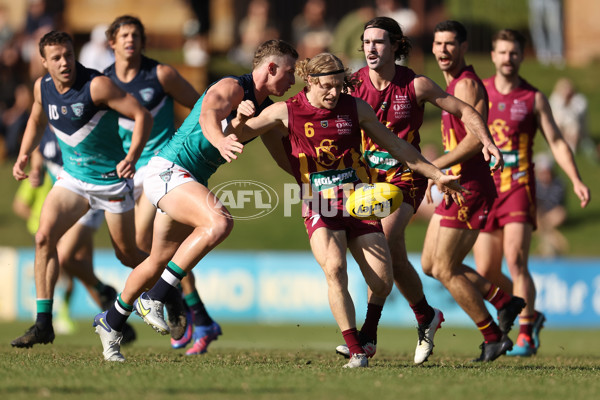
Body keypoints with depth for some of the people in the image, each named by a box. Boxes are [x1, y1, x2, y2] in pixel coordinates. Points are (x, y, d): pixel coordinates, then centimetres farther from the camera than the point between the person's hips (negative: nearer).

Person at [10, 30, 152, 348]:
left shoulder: (96, 86, -21)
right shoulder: (42, 87, -3)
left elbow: (142, 116, -20)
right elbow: (36, 121, 19)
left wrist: (132, 157, -32)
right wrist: (23, 155, 5)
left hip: (111, 180, -4)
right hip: (72, 177, 4)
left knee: (127, 255, 6)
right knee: (44, 236, -16)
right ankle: (43, 323, -13)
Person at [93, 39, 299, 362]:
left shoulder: (265, 108, 11)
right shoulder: (232, 88, -17)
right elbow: (209, 114, -38)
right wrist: (220, 141, -59)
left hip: (190, 181, 10)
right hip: (168, 169, -10)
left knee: (160, 262, 18)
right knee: (219, 223, -32)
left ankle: (111, 322, 37)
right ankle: (154, 299, -25)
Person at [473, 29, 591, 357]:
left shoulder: (534, 99, 2)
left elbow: (556, 142, 0)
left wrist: (576, 181, -12)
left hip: (519, 189, -3)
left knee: (515, 260, -19)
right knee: (486, 273, 2)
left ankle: (526, 336, -15)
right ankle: (530, 315, 25)